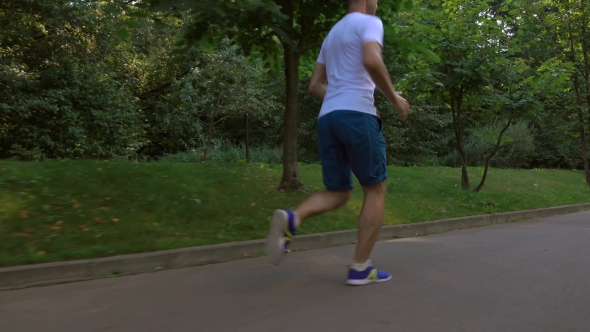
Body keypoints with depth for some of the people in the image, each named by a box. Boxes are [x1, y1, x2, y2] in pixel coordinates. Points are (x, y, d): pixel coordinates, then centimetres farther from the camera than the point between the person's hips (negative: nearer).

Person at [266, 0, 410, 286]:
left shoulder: (332, 34, 27)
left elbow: (315, 86, 24)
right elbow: (371, 61, -19)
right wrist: (393, 97, -7)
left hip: (327, 118, 7)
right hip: (358, 115, -7)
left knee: (337, 194, 11)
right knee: (376, 190, 5)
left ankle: (291, 219, -19)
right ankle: (360, 268, 3)